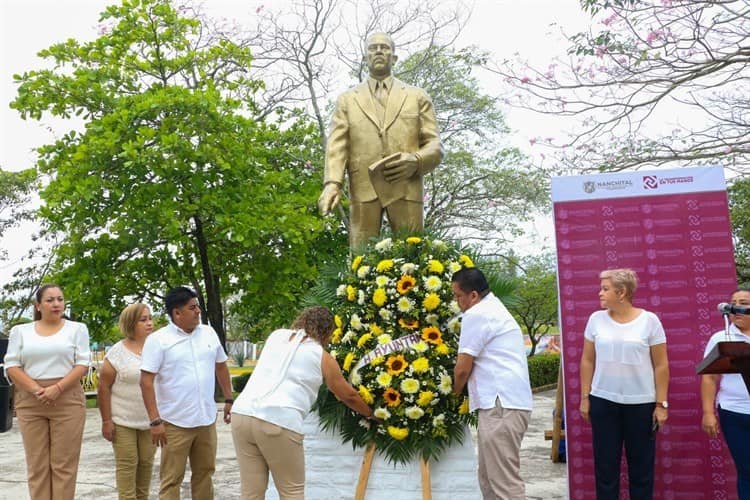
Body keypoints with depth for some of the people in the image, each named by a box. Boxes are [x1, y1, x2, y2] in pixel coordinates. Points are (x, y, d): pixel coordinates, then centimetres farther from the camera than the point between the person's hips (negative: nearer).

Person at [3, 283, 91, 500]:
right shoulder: (20, 331, 11)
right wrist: (36, 390, -12)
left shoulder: (77, 329, 6)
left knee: (63, 464, -2)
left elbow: (82, 364, -1)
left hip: (68, 401, -2)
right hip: (30, 403, 2)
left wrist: (57, 388, -15)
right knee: (37, 465, 4)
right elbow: (12, 366, 3)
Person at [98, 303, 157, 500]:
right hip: (123, 422, -4)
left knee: (146, 463, 8)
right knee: (127, 465, -1)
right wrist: (106, 420, -9)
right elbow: (104, 387, -6)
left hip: (150, 421, 4)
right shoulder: (117, 352, -6)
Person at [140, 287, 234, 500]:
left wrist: (229, 399, 15)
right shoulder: (157, 340, -9)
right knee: (172, 479, 2)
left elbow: (221, 366, 18)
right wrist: (155, 420, -17)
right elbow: (146, 381, -12)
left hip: (207, 419, 5)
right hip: (175, 423, -5)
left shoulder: (209, 332, 6)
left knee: (204, 473, 14)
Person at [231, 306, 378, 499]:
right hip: (279, 422, -5)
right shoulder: (322, 357, 10)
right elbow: (348, 396, 19)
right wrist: (371, 414, 36)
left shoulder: (276, 336, 21)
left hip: (242, 414, 5)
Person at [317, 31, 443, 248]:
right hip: (363, 189, 0)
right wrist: (332, 183, -12)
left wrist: (415, 161, -11)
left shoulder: (417, 97, 19)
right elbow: (336, 146, 7)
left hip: (406, 188, 0)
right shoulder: (347, 100, 20)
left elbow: (435, 146, 12)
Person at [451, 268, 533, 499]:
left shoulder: (476, 314, -9)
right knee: (489, 478, 15)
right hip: (505, 402, 11)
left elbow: (463, 368, -6)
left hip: (501, 404, -11)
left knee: (505, 481, -9)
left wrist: (455, 393, 11)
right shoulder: (494, 308, 23)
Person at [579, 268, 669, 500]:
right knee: (605, 464, 6)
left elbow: (661, 365, -2)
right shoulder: (596, 319, 3)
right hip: (603, 402, 2)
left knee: (641, 465, 7)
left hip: (641, 403, -2)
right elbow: (587, 361, 7)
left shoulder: (649, 320, -4)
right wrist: (585, 398, 4)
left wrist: (661, 404, -5)